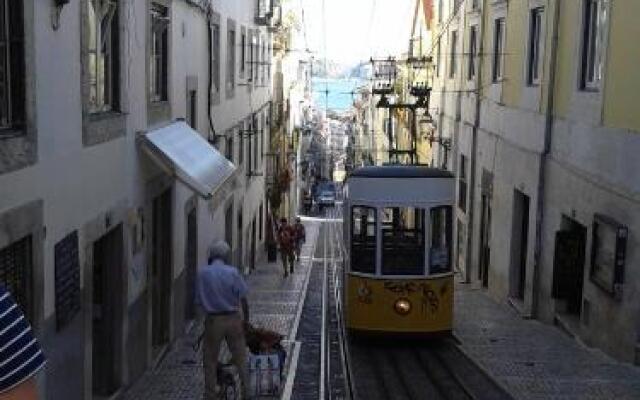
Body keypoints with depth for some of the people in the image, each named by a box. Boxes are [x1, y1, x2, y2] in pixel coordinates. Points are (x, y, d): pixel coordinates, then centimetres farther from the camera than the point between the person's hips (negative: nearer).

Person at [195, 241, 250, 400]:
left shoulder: (202, 273, -5)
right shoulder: (232, 272, -9)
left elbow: (198, 300, -1)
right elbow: (243, 298, -8)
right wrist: (246, 319, 3)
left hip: (212, 321, 0)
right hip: (233, 319, 0)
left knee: (210, 361, 12)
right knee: (240, 358, 12)